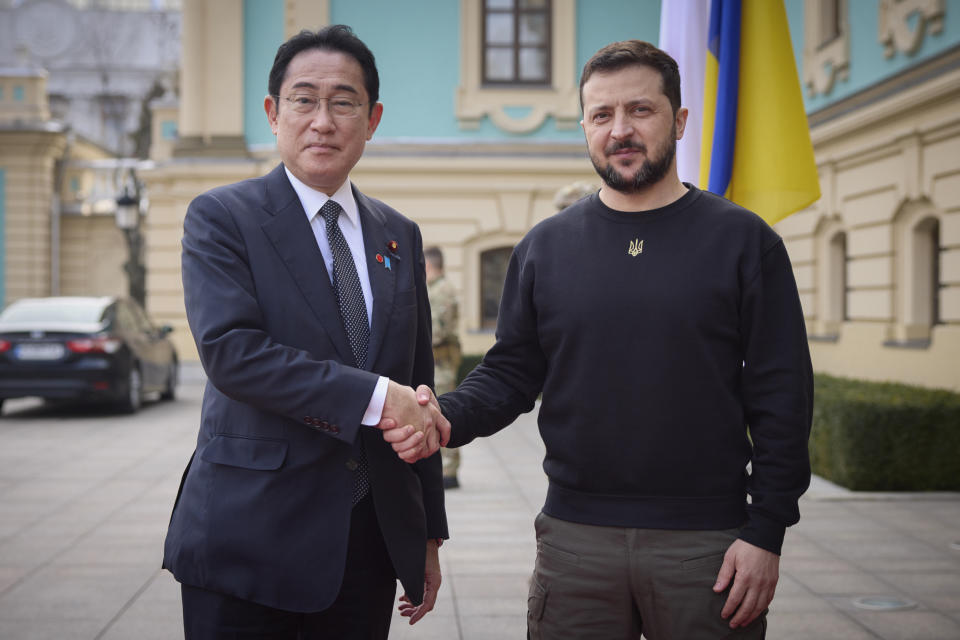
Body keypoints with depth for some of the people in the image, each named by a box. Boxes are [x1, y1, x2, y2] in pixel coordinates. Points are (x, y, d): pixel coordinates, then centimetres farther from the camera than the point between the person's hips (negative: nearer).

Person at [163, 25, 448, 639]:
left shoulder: (400, 236, 12)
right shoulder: (221, 217, -3)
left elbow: (418, 390, 14)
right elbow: (230, 350, -18)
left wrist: (429, 536, 13)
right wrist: (375, 397, -22)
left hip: (372, 540, 5)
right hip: (250, 538, -4)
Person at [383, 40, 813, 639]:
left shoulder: (743, 241, 1)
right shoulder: (545, 246, 8)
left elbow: (781, 397, -1)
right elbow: (510, 374, 10)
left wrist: (765, 530, -7)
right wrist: (447, 416, -11)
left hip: (706, 544, -1)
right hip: (576, 539, 2)